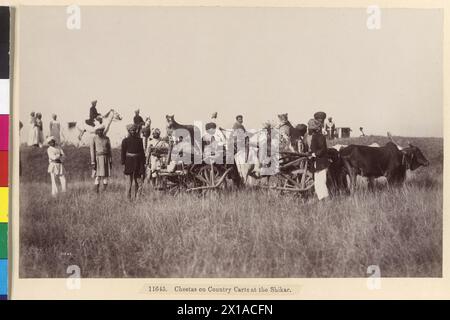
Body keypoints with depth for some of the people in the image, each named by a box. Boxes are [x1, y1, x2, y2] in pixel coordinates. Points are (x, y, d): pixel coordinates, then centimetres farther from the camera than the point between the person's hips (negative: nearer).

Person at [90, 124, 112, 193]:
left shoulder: (107, 138, 8)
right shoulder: (94, 139, -2)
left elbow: (109, 150, 11)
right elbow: (92, 151, -5)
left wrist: (110, 161, 7)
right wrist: (92, 162, -11)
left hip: (106, 159, 3)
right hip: (98, 159, -3)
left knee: (106, 176, 0)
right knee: (98, 176, -9)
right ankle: (96, 192, -4)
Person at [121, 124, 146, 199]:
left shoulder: (139, 140, 8)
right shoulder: (125, 140, 1)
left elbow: (142, 152, 11)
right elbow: (123, 152, 0)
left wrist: (143, 163, 6)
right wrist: (123, 163, -6)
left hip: (138, 162, 3)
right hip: (129, 162, -3)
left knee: (137, 180, 4)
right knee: (130, 181, -4)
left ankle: (137, 197, 12)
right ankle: (128, 197, 0)